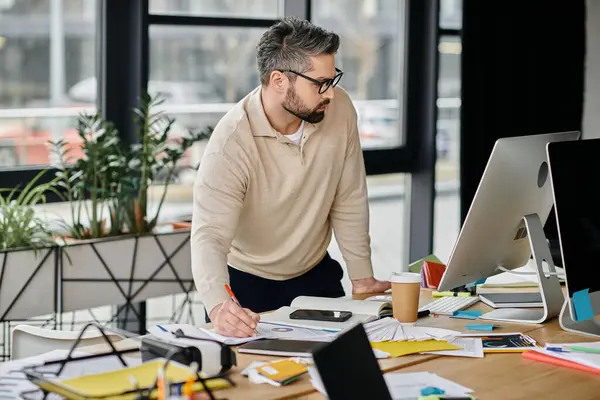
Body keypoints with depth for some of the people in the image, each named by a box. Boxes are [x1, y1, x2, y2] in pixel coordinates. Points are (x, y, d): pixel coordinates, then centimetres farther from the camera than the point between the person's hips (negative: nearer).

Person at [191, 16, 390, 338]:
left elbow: (349, 201, -4)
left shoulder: (339, 109, -14)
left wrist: (362, 277, -1)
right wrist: (218, 307, -54)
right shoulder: (230, 143, -27)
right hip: (246, 285, -4)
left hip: (316, 275, 4)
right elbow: (209, 237, -36)